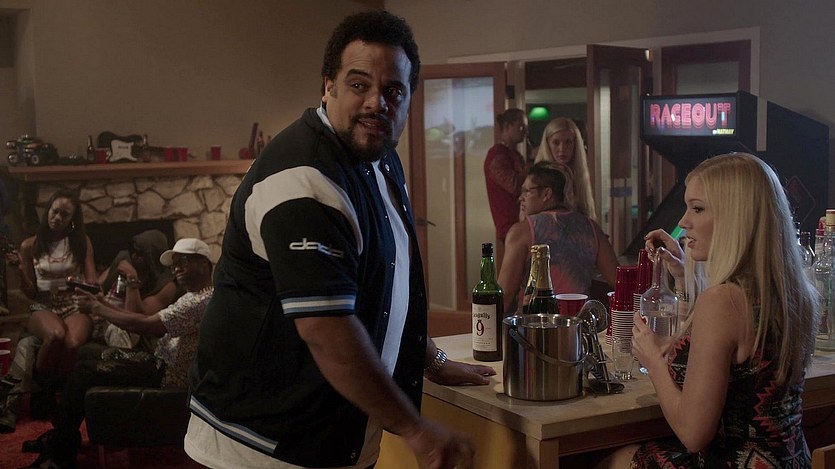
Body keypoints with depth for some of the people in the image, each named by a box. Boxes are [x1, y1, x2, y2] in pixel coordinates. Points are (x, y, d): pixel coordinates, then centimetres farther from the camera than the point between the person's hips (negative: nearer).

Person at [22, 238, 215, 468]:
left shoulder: (201, 301, -22)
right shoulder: (196, 297, 13)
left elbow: (145, 325, -25)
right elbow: (152, 321, 12)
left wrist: (97, 308, -12)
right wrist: (107, 306, 4)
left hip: (168, 377, -11)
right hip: (163, 364, 11)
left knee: (84, 372, -8)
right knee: (88, 355, 13)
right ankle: (61, 438, 14)